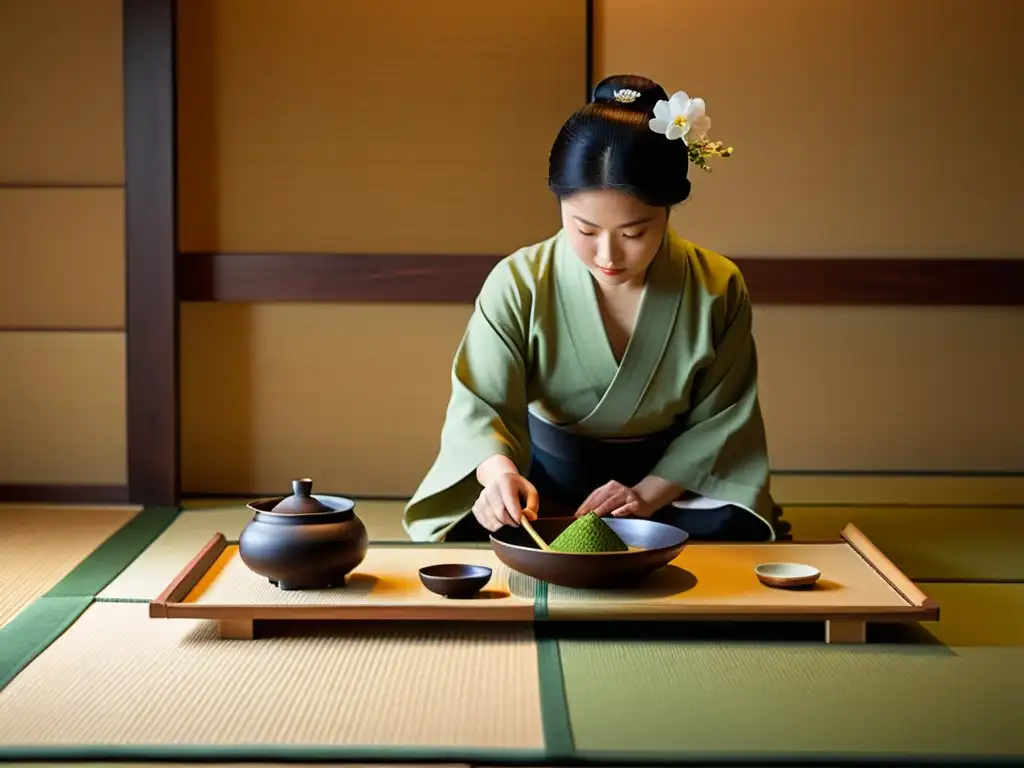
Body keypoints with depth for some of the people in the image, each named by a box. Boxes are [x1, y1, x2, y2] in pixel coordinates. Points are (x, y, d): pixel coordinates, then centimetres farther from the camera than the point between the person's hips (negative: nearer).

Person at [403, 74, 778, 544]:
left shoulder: (716, 290, -12)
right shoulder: (519, 284, -16)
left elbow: (720, 418, -5)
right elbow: (480, 405, -19)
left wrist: (649, 493, -19)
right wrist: (498, 469, -42)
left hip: (671, 477, 2)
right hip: (548, 477, -1)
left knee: (735, 535, -27)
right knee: (469, 535, -30)